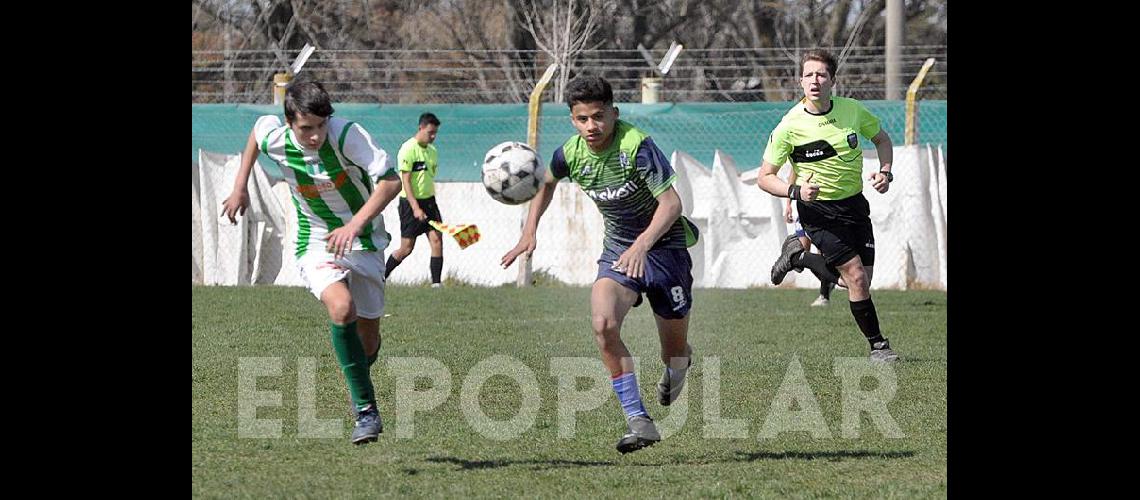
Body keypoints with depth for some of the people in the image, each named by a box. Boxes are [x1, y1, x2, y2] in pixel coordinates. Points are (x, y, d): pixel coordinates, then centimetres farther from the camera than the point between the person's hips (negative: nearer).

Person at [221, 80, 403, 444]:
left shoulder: (347, 135, -25)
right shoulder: (275, 140, -15)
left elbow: (390, 181, -29)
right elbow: (259, 125, 11)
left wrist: (355, 225, -39)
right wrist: (240, 186, 14)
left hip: (364, 243, 0)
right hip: (316, 245, 0)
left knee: (368, 343, 7)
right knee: (341, 308, -32)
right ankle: (366, 410, -26)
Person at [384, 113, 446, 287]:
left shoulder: (432, 151, 10)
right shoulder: (408, 149, -13)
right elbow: (405, 180, -18)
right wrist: (415, 208, -24)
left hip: (429, 201, 7)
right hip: (411, 202, -7)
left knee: (437, 240, -7)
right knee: (407, 248, -3)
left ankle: (436, 283, -6)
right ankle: (380, 278, 15)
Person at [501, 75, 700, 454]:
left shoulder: (636, 146, -25)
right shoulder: (570, 154, -6)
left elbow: (670, 203, -27)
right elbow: (546, 183, 18)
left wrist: (642, 246, -39)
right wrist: (530, 231, 8)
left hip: (664, 244, -4)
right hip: (617, 248, 4)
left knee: (674, 350, 5)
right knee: (603, 324, -24)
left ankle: (677, 365, 48)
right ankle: (639, 422, -20)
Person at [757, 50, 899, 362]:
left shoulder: (852, 110, -5)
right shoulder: (790, 126, -15)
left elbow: (881, 138, 15)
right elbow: (764, 177, -9)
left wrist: (885, 172, -3)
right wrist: (795, 192, -26)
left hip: (854, 204, 5)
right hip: (818, 210, -5)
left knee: (863, 279, 3)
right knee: (857, 277, -15)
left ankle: (799, 255, 28)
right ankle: (877, 344, 1)